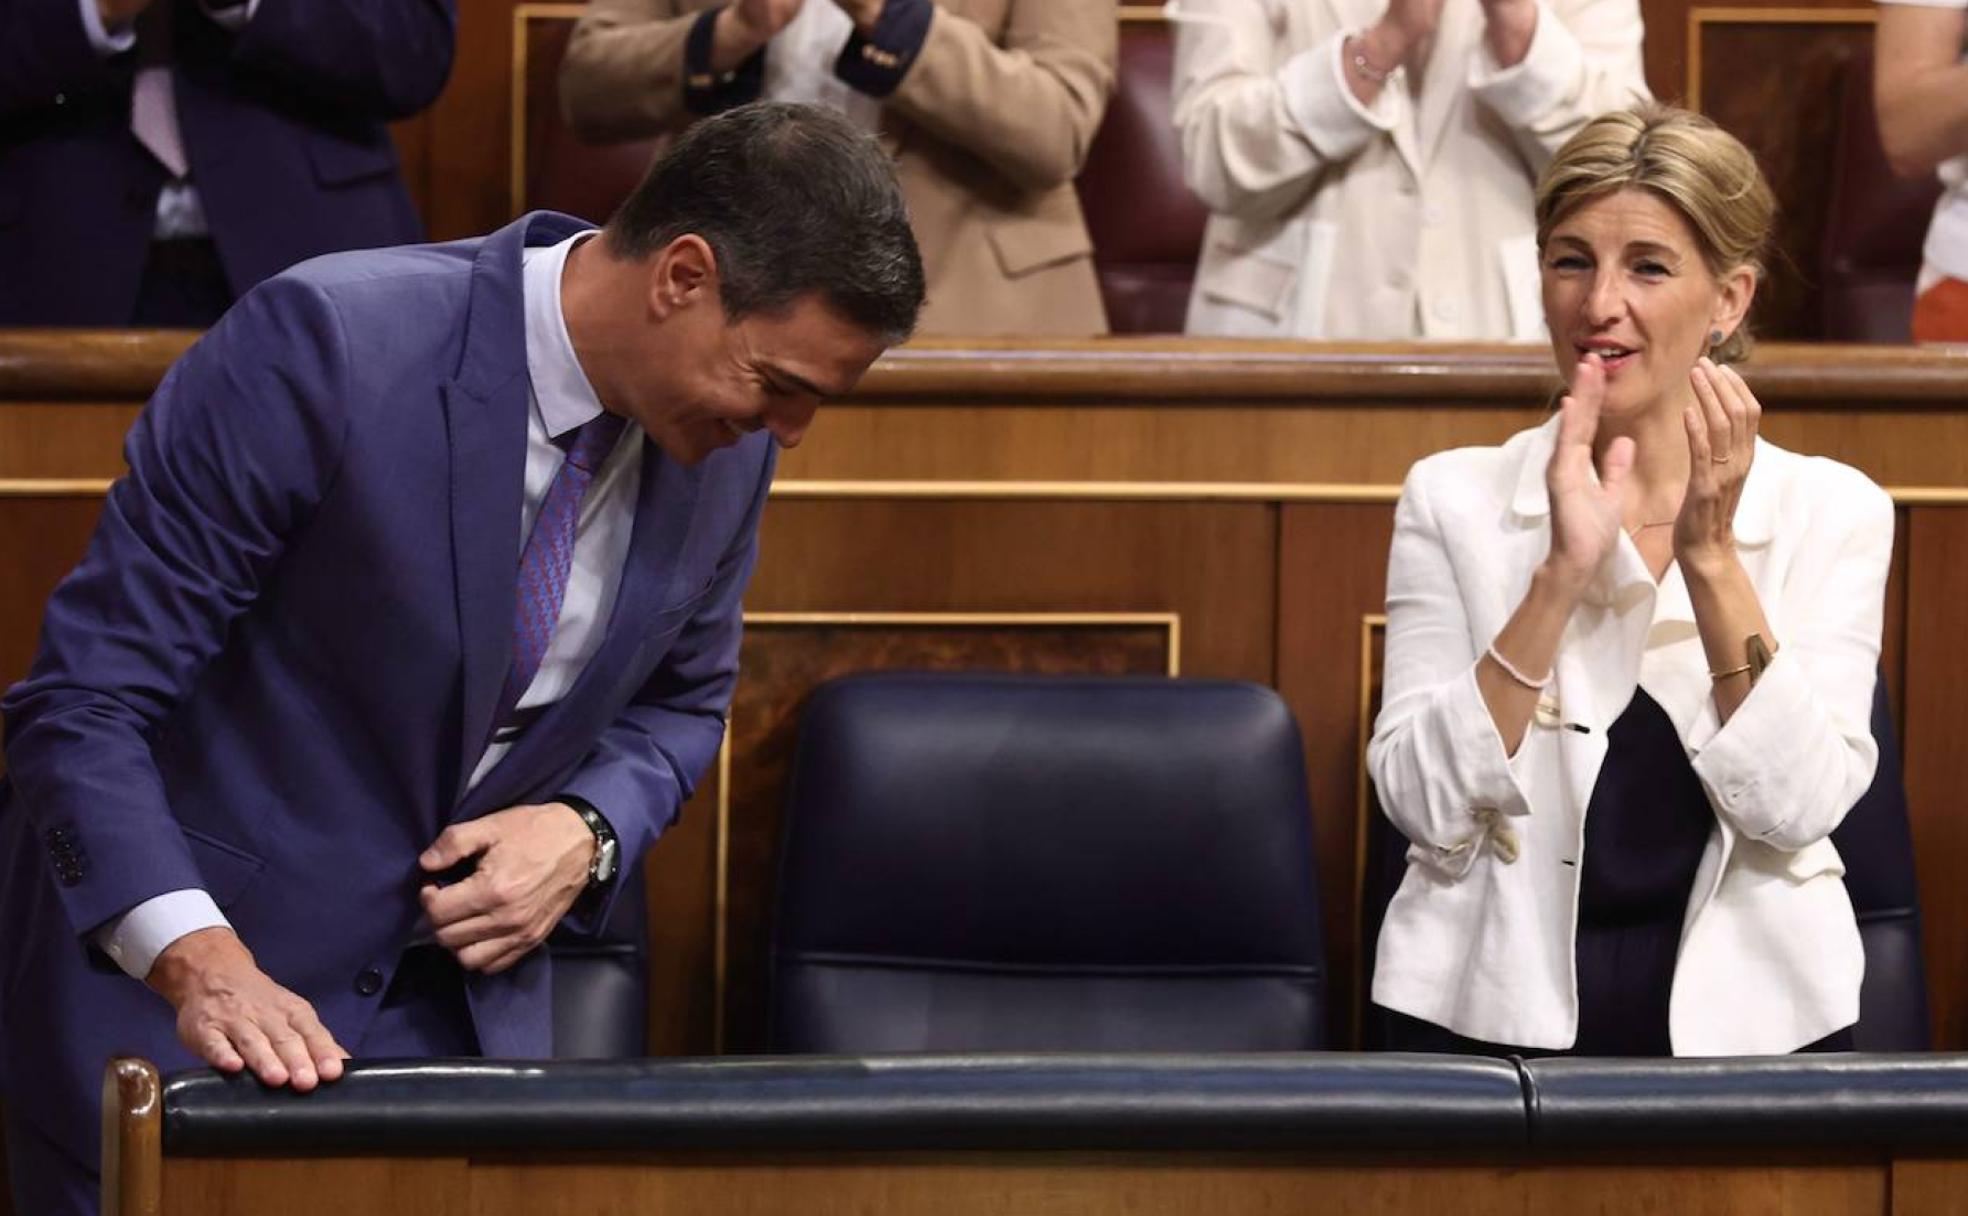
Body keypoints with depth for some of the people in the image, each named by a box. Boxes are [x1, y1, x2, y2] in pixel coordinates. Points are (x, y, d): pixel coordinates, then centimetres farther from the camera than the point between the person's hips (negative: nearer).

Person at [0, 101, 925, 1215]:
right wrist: (203, 962, -34)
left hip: (458, 992, 5)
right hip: (161, 978, -5)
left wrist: (585, 831, -9)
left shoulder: (726, 448, -5)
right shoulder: (324, 345, -24)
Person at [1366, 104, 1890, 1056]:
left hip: (1747, 1019, 0)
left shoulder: (1832, 513, 5)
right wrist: (1561, 575, -13)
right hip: (1497, 1011, 0)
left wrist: (1709, 555, -12)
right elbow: (1427, 809, -6)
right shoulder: (1453, 498, 5)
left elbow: (1795, 808, -6)